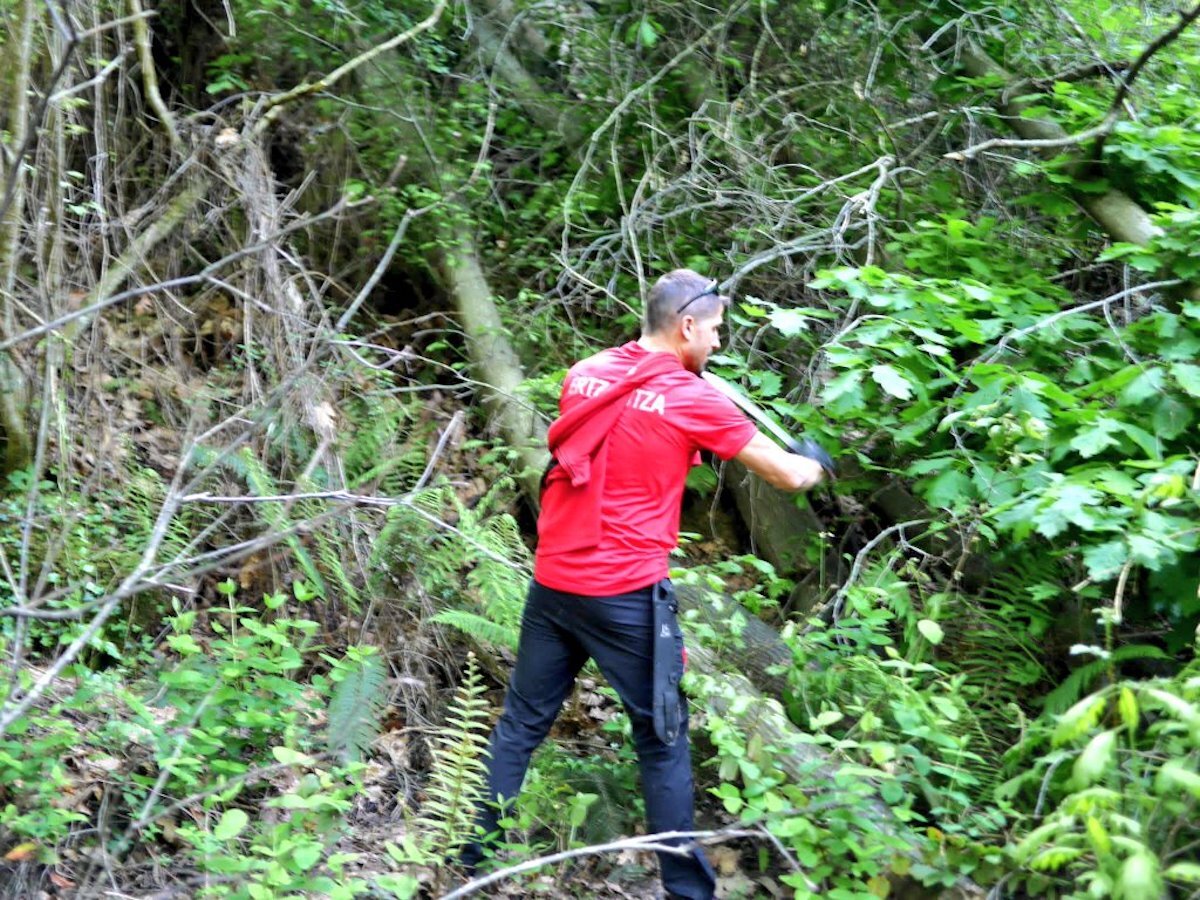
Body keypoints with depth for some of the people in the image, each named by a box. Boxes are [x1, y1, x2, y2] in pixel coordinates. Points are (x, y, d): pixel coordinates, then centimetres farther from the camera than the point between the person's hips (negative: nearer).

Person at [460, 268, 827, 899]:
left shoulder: (584, 375, 7)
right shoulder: (692, 398, -7)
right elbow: (786, 475, 0)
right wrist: (813, 465, 21)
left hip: (553, 583, 5)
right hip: (626, 596, -5)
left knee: (520, 725, 16)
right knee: (662, 742, 7)